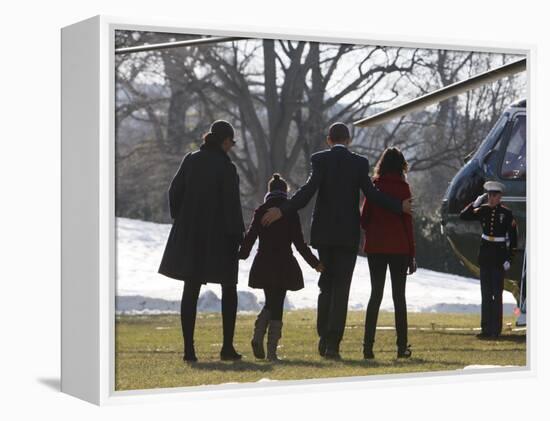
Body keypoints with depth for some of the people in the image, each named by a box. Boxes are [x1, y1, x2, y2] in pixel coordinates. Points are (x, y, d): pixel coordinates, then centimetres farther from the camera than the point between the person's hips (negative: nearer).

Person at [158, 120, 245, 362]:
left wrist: (180, 221, 14)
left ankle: (189, 348, 3)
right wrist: (238, 235, -6)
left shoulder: (191, 160, 2)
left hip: (190, 235, 4)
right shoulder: (226, 167, -12)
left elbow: (174, 192, 4)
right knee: (229, 290, 10)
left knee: (191, 291, 7)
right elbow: (232, 205, -14)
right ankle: (227, 347, 7)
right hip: (220, 237, -4)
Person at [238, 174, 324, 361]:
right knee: (277, 305, 3)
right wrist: (315, 263, 3)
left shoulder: (260, 211, 2)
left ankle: (258, 336, -5)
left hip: (263, 265, 2)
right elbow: (299, 242, -5)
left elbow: (250, 236, 0)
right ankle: (272, 350, -3)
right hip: (283, 265, -2)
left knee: (270, 303, 18)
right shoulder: (291, 213, -3)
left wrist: (239, 256, 12)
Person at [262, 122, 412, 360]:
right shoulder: (359, 163, -2)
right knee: (341, 288, 1)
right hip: (348, 234, -1)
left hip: (323, 233, 1)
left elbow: (308, 190, -15)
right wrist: (399, 207, 7)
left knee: (326, 284, 16)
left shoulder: (320, 159, -3)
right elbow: (372, 194, -5)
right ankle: (333, 343, -5)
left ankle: (324, 338, 9)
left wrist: (282, 211, -16)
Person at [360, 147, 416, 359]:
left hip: (375, 247, 2)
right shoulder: (403, 187, -5)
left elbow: (364, 218, 4)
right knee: (399, 295, 5)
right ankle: (402, 346, 4)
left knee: (375, 294, 7)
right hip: (398, 247, -2)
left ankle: (368, 345, -2)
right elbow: (407, 221, -5)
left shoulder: (373, 186, 3)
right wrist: (412, 254, -1)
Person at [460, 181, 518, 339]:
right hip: (485, 255, 4)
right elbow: (463, 216, -1)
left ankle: (496, 330, 0)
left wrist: (509, 259, -9)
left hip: (499, 257, -4)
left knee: (497, 293, -4)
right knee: (486, 294, 7)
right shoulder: (483, 210, 3)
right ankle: (486, 329, 12)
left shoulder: (507, 214, -6)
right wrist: (476, 203, -10)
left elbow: (513, 238, -4)